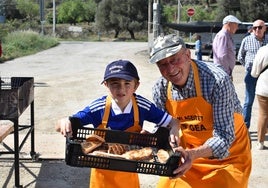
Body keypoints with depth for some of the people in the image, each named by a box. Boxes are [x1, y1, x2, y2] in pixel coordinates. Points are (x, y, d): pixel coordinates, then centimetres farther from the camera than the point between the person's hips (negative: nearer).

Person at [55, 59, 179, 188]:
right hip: (103, 174, -1)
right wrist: (64, 123, -41)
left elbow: (172, 122, -8)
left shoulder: (142, 106, -18)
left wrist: (174, 131, -31)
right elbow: (60, 126, -18)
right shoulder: (98, 108, -21)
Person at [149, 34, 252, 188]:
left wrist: (193, 154, -46)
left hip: (227, 153, -4)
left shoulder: (217, 80, -29)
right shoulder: (161, 88, -13)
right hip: (187, 152, 4)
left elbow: (224, 138, -31)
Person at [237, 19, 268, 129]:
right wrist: (247, 66, 6)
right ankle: (245, 127, 10)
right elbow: (240, 57, 10)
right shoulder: (247, 40, 0)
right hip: (251, 74, -2)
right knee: (248, 101, 3)